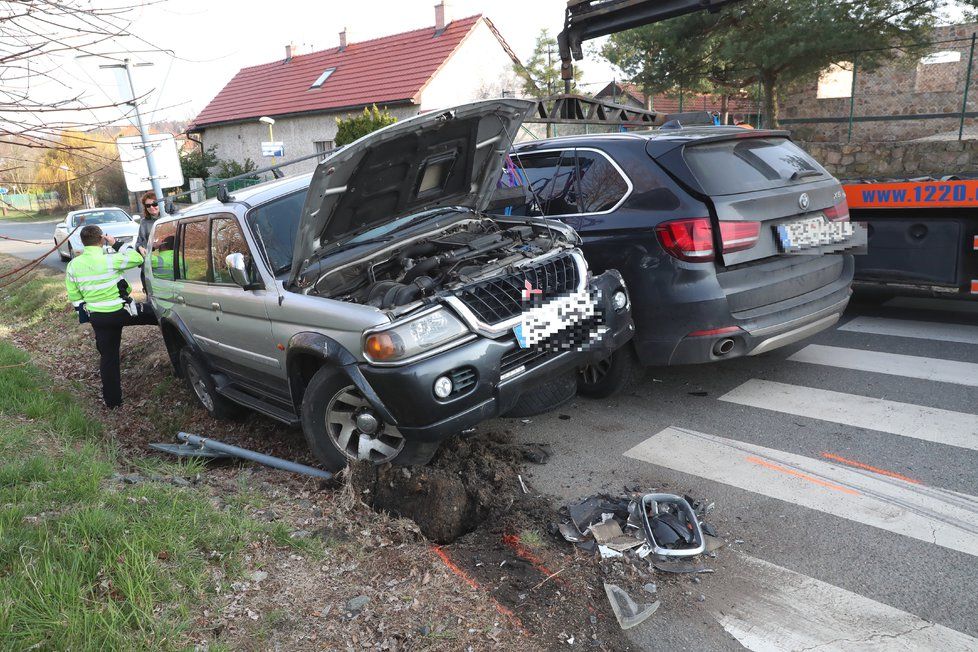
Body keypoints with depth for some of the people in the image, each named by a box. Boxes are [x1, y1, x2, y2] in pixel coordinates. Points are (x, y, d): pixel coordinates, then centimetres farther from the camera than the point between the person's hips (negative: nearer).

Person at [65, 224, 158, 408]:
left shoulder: (73, 265, -1)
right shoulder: (109, 260, -19)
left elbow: (74, 296, 8)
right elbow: (137, 259, -8)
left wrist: (84, 312, 21)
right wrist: (116, 245, -1)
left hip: (97, 318, 5)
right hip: (123, 312, -5)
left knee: (108, 357, 15)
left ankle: (112, 400, 22)